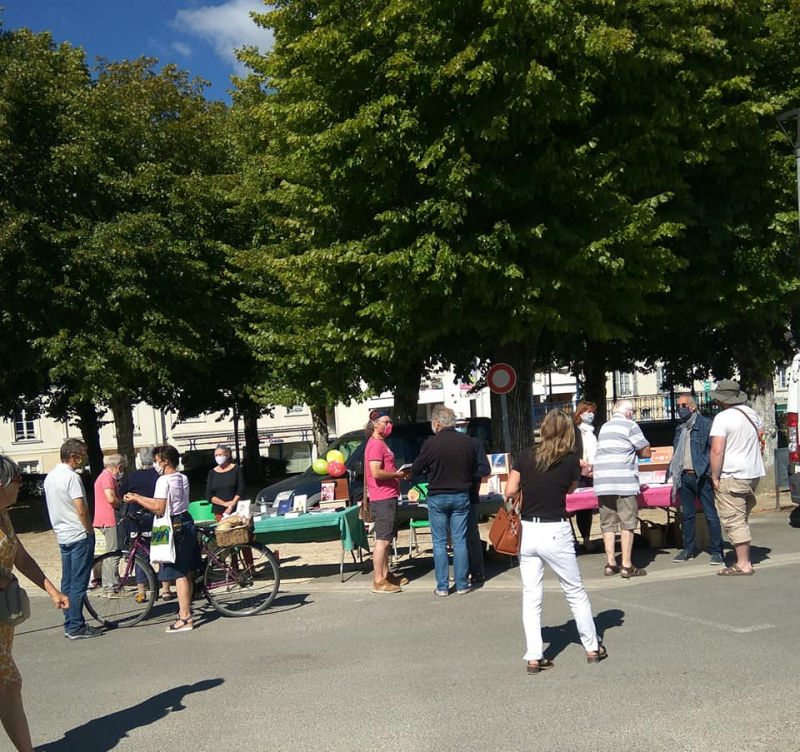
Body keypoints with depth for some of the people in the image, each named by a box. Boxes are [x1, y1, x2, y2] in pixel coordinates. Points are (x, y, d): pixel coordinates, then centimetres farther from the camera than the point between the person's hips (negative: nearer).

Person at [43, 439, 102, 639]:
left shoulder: (50, 476, 11)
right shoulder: (71, 477, -18)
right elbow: (81, 510, -21)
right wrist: (91, 532, -10)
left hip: (62, 536, 9)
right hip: (79, 536, -9)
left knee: (67, 583, 12)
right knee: (79, 584, -4)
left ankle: (70, 625, 18)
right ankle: (76, 627, 0)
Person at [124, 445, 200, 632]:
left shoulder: (164, 480, -15)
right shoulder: (183, 478, 12)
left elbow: (159, 509, -20)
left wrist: (136, 500, -9)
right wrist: (139, 497, 15)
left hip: (175, 528, -9)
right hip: (187, 523, 9)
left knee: (179, 574, -6)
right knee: (187, 571, 17)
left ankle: (185, 619, -3)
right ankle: (186, 609, 29)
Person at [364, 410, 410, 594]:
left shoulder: (381, 443, 19)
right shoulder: (375, 444, -15)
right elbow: (376, 472, -25)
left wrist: (400, 474, 14)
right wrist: (397, 474, -14)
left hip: (388, 497, 11)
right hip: (383, 498, -11)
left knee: (386, 539, 17)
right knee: (382, 540, -9)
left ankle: (386, 574, 26)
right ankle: (378, 582, -7)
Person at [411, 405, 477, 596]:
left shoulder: (431, 443, -14)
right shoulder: (467, 441, -5)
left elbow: (415, 470, -3)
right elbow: (474, 470, 8)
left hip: (437, 497, -2)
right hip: (461, 496, 2)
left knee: (439, 542, 6)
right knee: (460, 541, 8)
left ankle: (442, 586, 8)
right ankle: (462, 585, 11)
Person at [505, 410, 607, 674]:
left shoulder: (527, 456, -1)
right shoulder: (571, 461, -5)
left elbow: (510, 490, -3)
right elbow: (570, 489, 8)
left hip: (527, 531, 2)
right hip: (556, 533, -2)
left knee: (531, 597, 8)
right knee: (576, 593, 14)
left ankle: (534, 657, 8)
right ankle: (592, 648, 27)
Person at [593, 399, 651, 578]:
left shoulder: (604, 427, 19)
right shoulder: (630, 426, -1)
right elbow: (646, 452, 0)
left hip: (602, 482, 6)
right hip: (624, 482, -6)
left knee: (607, 523, 8)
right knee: (627, 523, -1)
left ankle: (610, 564, 8)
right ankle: (626, 566, -1)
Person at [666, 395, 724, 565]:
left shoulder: (705, 424, -5)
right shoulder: (679, 428, 16)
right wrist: (672, 472, 14)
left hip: (701, 476, -7)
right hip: (684, 477, 7)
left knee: (711, 515, -3)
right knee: (687, 515, 12)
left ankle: (717, 552, 3)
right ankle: (688, 549, 21)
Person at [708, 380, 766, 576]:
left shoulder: (722, 418, -16)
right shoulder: (751, 413, 8)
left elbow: (717, 451, -22)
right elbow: (761, 436, 21)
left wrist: (715, 477, -13)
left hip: (732, 476, -9)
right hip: (754, 473, 9)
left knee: (734, 521, -3)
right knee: (742, 519, 20)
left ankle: (743, 565, -2)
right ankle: (745, 559, 27)